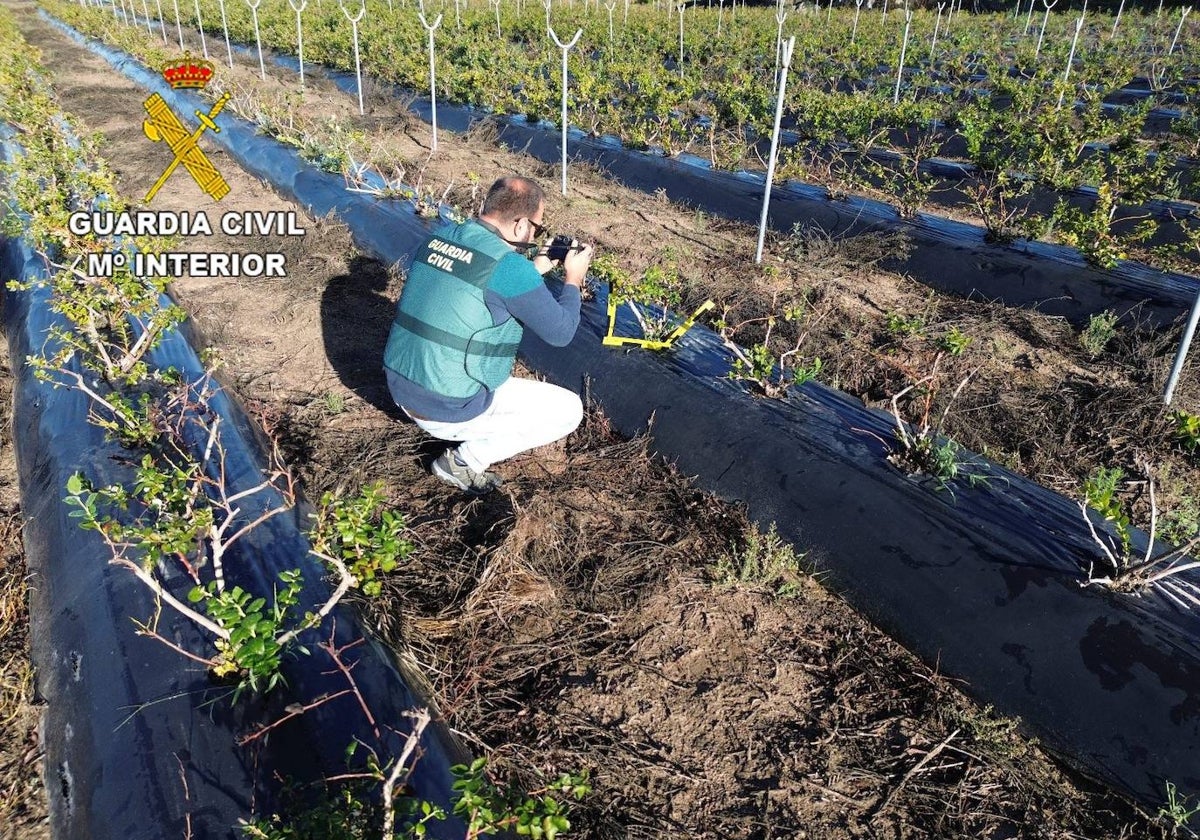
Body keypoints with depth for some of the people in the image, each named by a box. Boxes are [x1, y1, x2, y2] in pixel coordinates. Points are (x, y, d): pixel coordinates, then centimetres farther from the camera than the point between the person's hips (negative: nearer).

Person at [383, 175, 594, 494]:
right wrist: (573, 279, 6)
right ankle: (464, 461, 3)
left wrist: (531, 273, 15)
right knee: (569, 410, 5)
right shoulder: (509, 267, -21)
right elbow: (560, 333, -10)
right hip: (449, 410, -8)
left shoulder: (439, 237, 2)